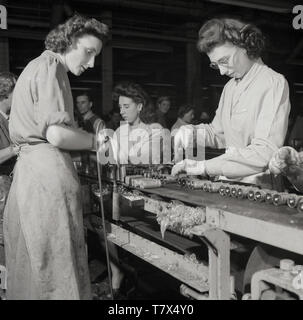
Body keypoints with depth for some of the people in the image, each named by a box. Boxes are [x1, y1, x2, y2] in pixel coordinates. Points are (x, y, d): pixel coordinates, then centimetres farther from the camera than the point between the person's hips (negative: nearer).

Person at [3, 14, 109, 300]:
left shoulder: (37, 66, 24)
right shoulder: (50, 67, -7)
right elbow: (57, 134, -17)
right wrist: (97, 141, -2)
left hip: (29, 166, 10)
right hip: (47, 170, -10)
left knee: (32, 265, 14)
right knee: (58, 267, -3)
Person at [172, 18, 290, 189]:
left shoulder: (274, 83, -10)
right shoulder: (230, 87, 14)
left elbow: (265, 152, -19)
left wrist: (204, 166, -20)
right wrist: (193, 132, -2)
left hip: (258, 188, -6)